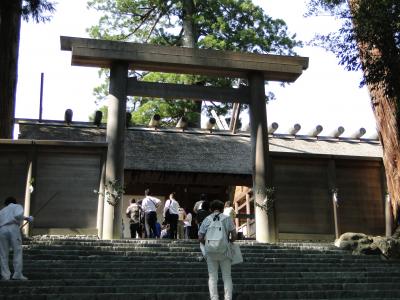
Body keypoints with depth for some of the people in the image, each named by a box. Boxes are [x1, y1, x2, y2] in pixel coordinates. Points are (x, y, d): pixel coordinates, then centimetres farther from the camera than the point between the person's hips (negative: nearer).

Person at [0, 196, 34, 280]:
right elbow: (18, 215, -6)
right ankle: (17, 274, -7)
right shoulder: (18, 206, 18)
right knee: (17, 251, 0)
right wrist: (24, 218, 12)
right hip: (13, 228, -4)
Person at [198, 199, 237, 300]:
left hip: (211, 252, 1)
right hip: (225, 251, -1)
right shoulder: (227, 219, 2)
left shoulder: (206, 220, 5)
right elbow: (234, 236, -3)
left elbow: (200, 238, 0)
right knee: (227, 277, 6)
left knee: (212, 277, 5)